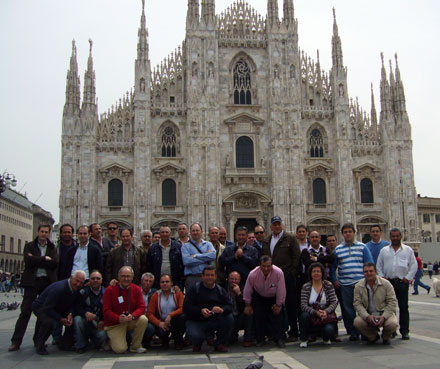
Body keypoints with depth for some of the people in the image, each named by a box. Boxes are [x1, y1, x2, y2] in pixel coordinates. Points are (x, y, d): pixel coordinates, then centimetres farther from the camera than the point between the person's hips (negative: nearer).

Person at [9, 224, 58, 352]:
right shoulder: (29, 246, 8)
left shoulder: (52, 248, 12)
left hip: (47, 282, 2)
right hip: (32, 281, -2)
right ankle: (16, 341, -1)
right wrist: (45, 259, -9)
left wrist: (37, 261, -8)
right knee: (25, 311, -5)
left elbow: (55, 263, -5)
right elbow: (28, 260, -11)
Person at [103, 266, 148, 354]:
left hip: (131, 321, 3)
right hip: (114, 324, -3)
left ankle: (135, 346, -7)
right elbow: (106, 310, -12)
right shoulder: (110, 289, -10)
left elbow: (141, 307, -6)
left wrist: (133, 316, -28)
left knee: (143, 319, -27)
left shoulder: (136, 289, -1)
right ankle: (113, 339, 18)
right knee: (120, 349, -20)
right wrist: (118, 318, -29)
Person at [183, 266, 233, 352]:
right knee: (194, 336, -33)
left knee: (229, 318, -23)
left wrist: (222, 309, -26)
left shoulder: (220, 290, 11)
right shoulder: (194, 288, 0)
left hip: (215, 321, 3)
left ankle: (220, 343, 0)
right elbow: (186, 307, -10)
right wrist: (200, 311, -27)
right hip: (196, 321, -3)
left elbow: (229, 306, -2)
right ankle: (197, 343, 9)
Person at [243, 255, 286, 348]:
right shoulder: (253, 274, -29)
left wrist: (278, 305, -10)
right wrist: (248, 305, -3)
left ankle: (279, 339, 4)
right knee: (258, 316, -9)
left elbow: (281, 291, -20)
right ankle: (260, 339, 6)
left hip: (273, 298, 0)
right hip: (258, 297, 0)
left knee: (276, 315, -9)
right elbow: (247, 291, -13)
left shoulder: (278, 273, -33)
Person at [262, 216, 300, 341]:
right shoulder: (266, 241, 16)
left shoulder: (290, 239, 2)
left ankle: (293, 332, 6)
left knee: (291, 305, 0)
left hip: (287, 278, -4)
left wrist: (292, 274, -9)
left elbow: (296, 257, -3)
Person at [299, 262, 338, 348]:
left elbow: (334, 303, -6)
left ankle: (326, 338, 12)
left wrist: (325, 312, -25)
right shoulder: (306, 287, -2)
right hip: (312, 316, 1)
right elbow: (303, 305, -12)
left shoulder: (328, 285, 0)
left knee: (329, 330, -29)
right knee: (304, 315, -32)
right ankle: (303, 340, -8)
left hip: (327, 316, 0)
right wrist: (316, 313, -27)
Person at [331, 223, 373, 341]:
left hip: (360, 283, -2)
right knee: (347, 309, 2)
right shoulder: (337, 249, 11)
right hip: (344, 284, 2)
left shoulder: (362, 247, 6)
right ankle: (353, 332, 11)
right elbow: (333, 266, 15)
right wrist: (334, 280, 7)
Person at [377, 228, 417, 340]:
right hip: (388, 282, 1)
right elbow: (379, 266, 14)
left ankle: (404, 331, 7)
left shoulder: (408, 250, 9)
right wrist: (382, 277, 2)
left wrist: (408, 277, -3)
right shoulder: (384, 250, 13)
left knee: (404, 307, 0)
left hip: (402, 282, -1)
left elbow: (414, 265, 6)